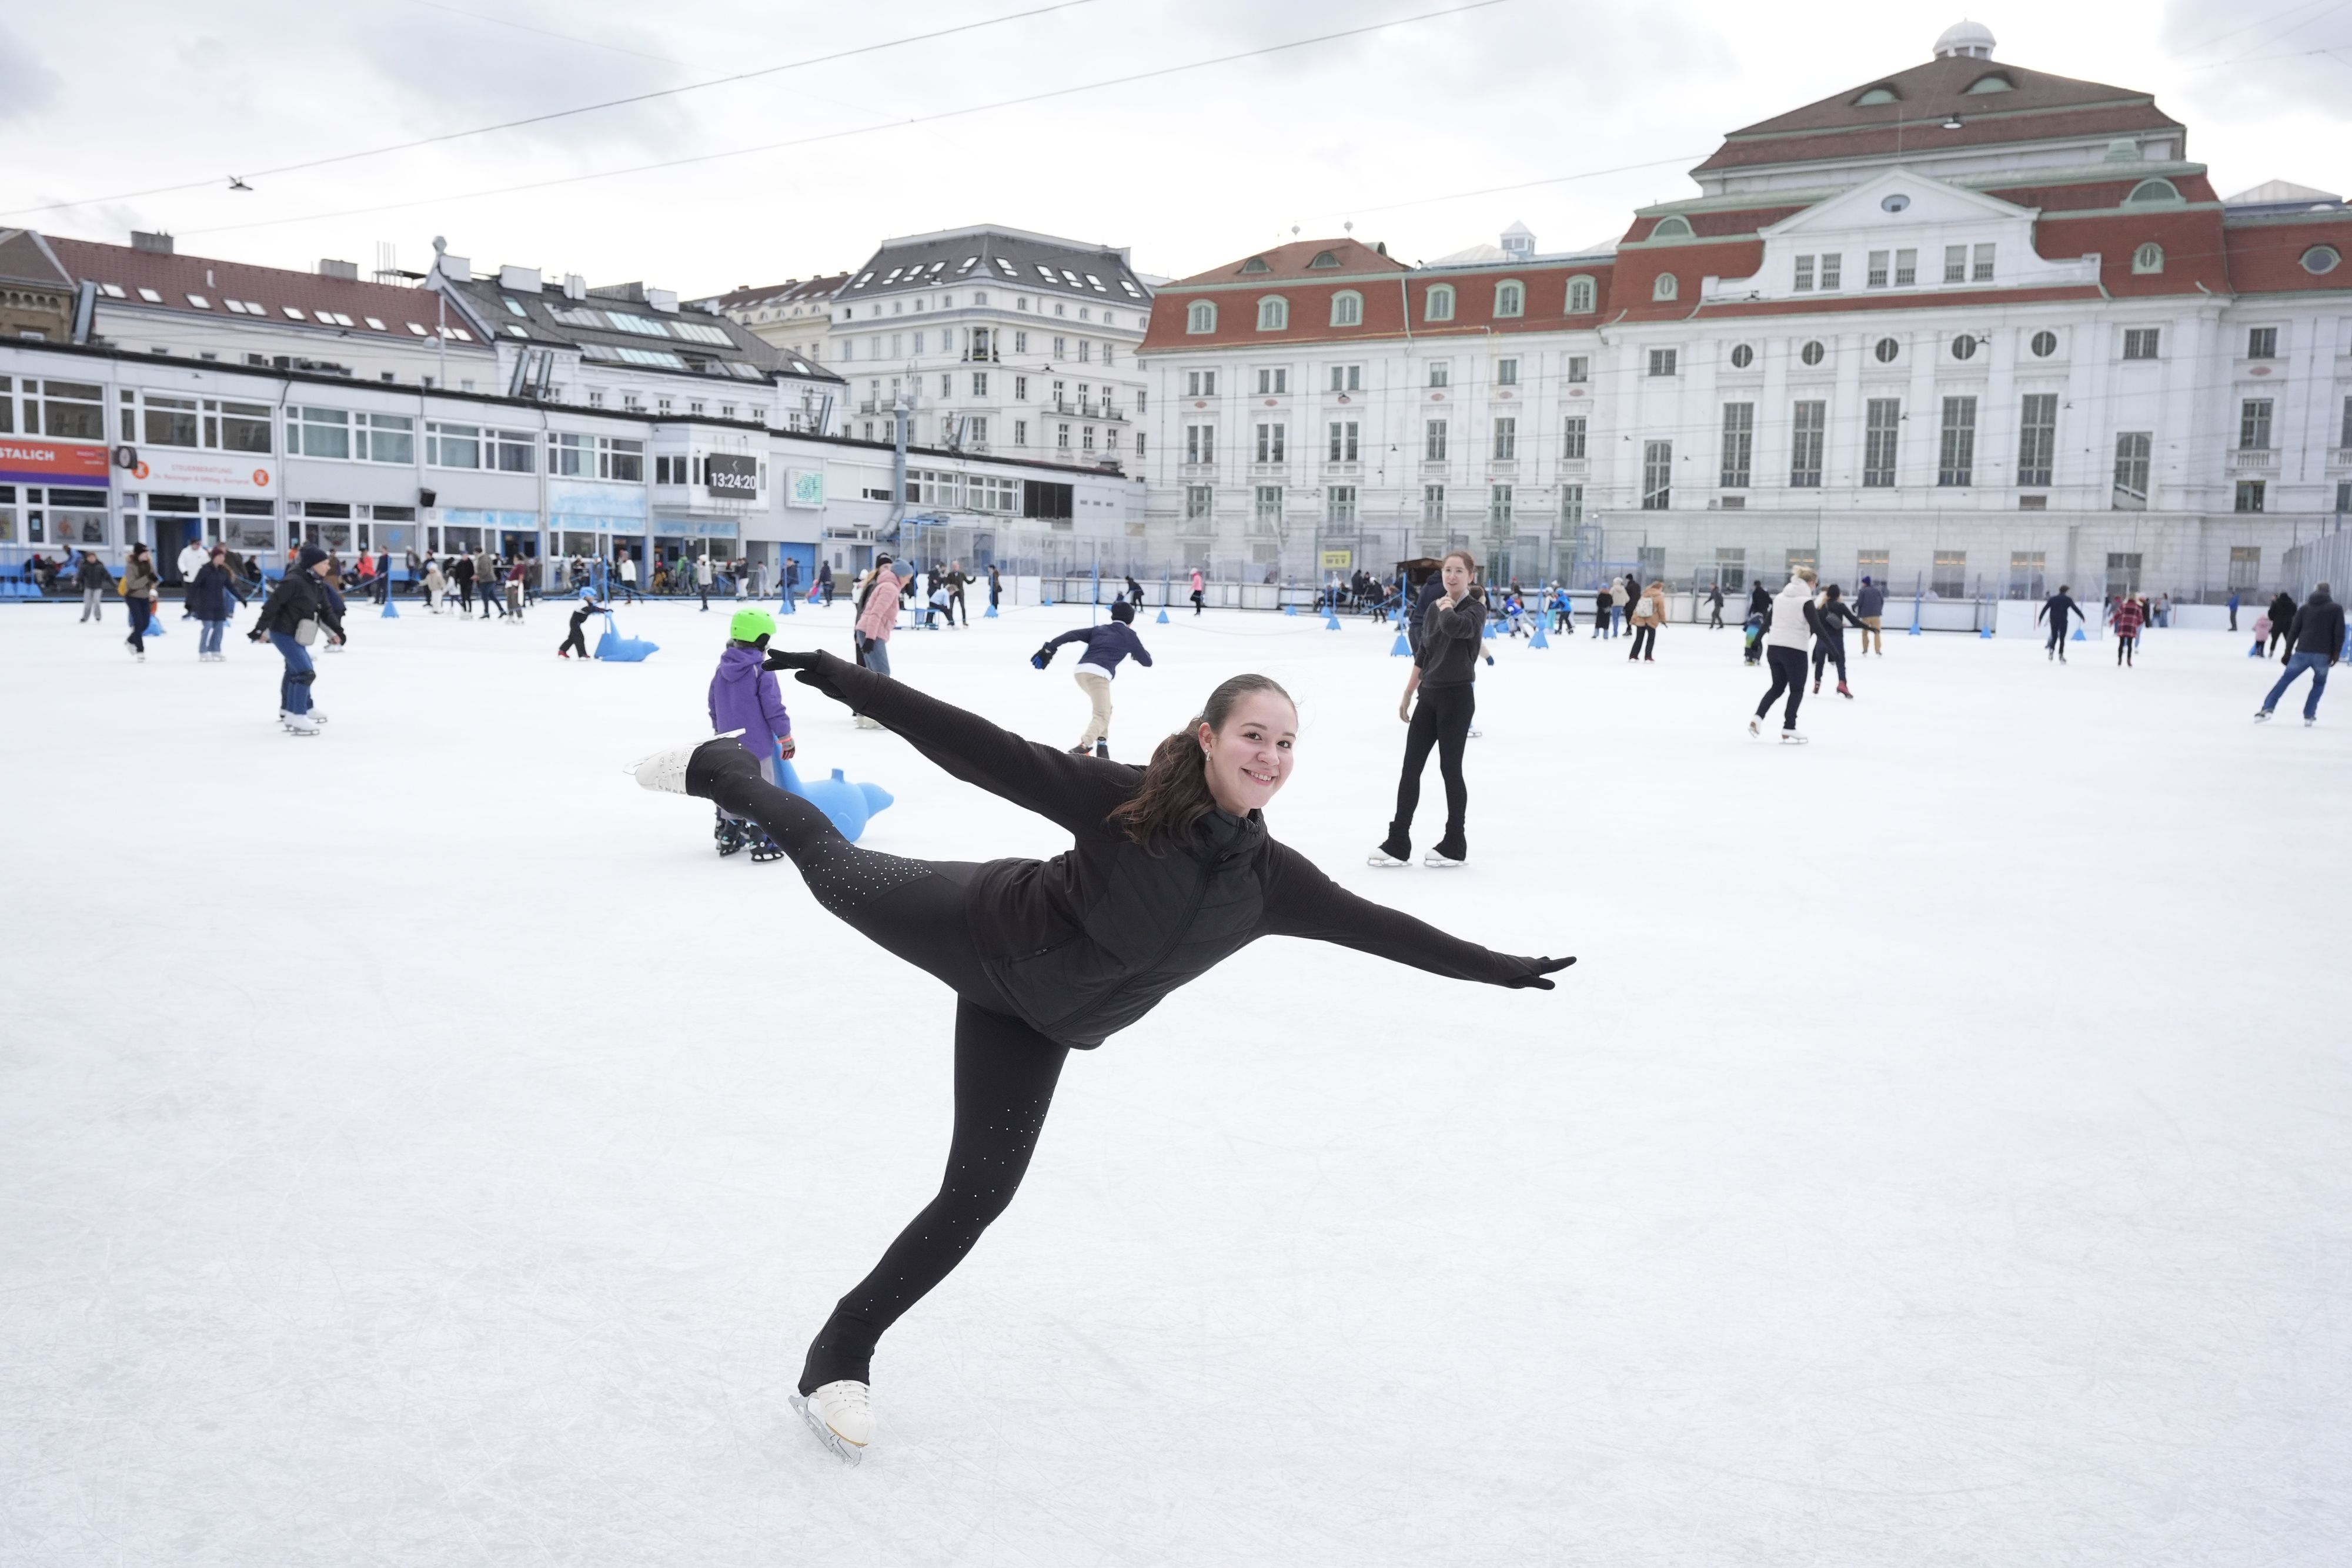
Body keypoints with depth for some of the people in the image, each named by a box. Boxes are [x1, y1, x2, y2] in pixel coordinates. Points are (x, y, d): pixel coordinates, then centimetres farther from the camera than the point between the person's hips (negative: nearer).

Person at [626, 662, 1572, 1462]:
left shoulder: (1270, 878, -16)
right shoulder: (1127, 801, -30)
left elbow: (1373, 926, -6)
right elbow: (990, 755, -32)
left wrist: (1494, 967, 0)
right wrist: (851, 683, -36)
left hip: (1034, 1020, 4)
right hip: (978, 927, -4)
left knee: (976, 1199, 2)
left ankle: (842, 1351, 21)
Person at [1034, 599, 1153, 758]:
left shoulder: (1099, 629, 26)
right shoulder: (1129, 635, 16)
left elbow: (1071, 635, 13)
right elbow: (1147, 662, 22)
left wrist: (1048, 650, 12)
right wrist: (1138, 651, 42)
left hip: (1081, 671, 6)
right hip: (1099, 675, -6)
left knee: (1105, 708, 28)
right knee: (1102, 717, -9)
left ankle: (1102, 743, 23)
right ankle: (1082, 747, -34)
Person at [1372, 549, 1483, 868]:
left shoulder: (1475, 609, -9)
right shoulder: (1433, 608, 9)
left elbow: (1454, 627, -32)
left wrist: (1446, 605, -12)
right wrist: (1408, 696, 15)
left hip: (1457, 697, -6)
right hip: (1429, 695, 6)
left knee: (1450, 769, 0)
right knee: (1410, 768, 5)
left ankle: (1455, 845, 13)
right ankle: (1398, 844, 10)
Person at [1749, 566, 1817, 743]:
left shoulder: (1780, 597, 9)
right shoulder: (1806, 601, -9)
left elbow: (1766, 623, 15)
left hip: (1773, 647, 6)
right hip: (1794, 650, -6)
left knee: (1778, 686, 20)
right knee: (1797, 690, 8)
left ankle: (1757, 718, 4)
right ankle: (1788, 730, 5)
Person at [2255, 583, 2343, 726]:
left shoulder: (2305, 608, 12)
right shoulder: (2337, 609, 6)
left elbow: (2293, 631, 10)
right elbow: (2339, 633, -2)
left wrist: (2288, 653, 13)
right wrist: (2336, 654, 2)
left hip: (2302, 652, 1)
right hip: (2323, 655, -1)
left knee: (2285, 679, 8)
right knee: (2319, 683, 20)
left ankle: (2267, 709, -7)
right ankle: (2309, 716, 11)